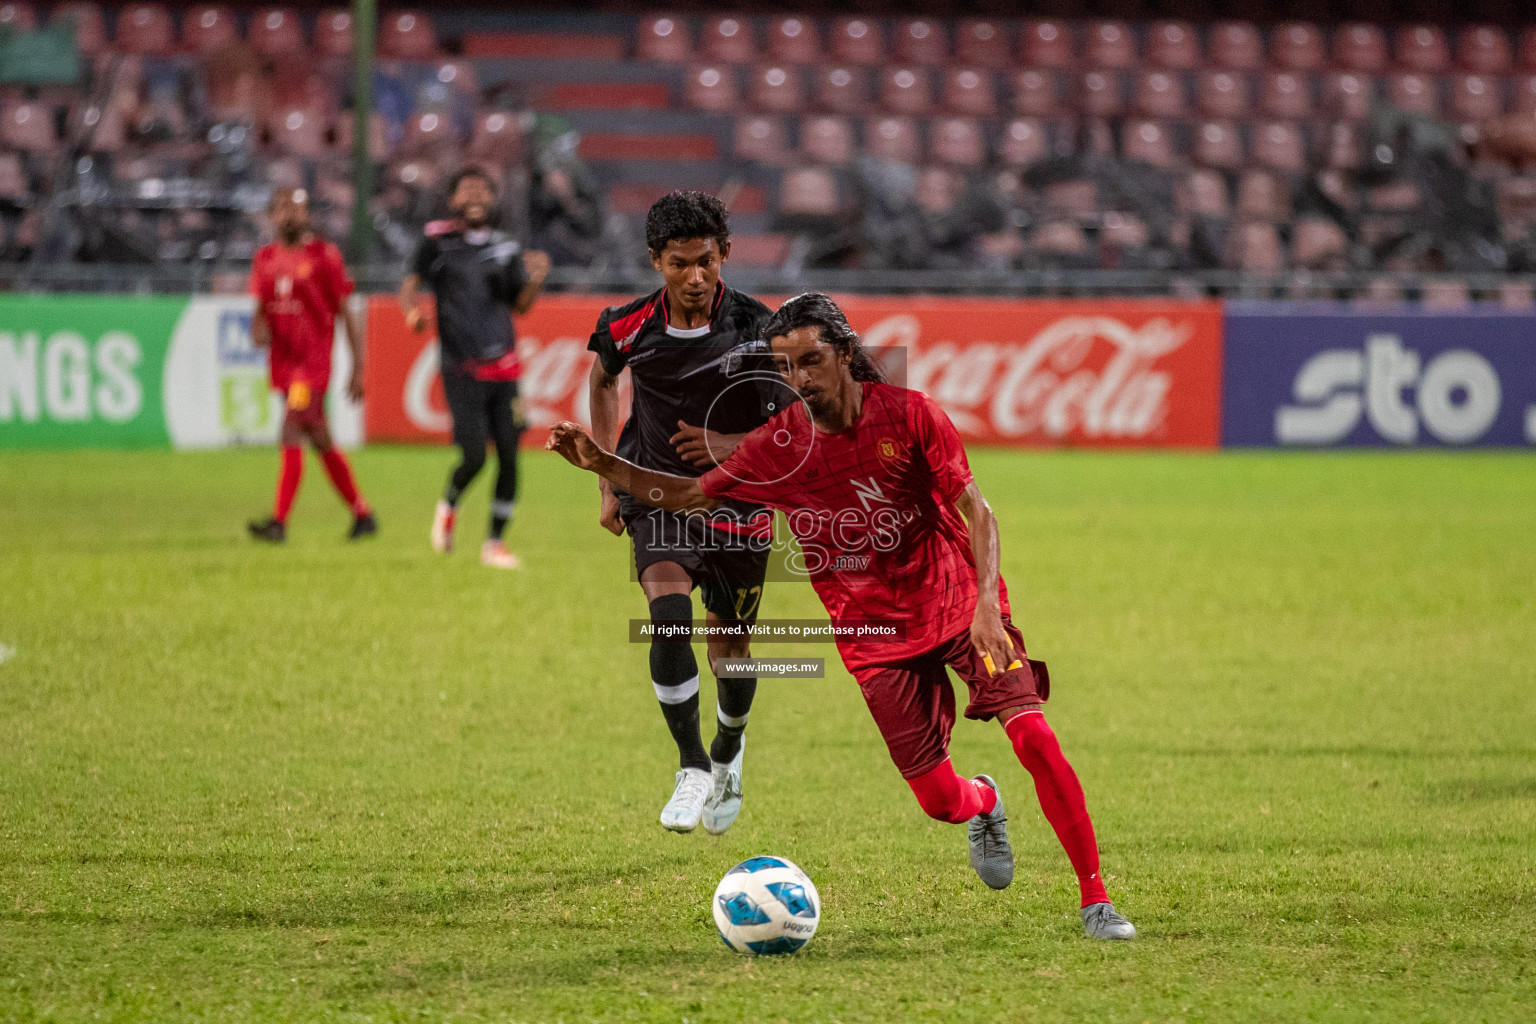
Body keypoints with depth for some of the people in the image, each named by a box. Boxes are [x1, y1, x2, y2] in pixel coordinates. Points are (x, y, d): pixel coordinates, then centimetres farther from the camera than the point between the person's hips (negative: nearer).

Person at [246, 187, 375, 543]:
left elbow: (346, 314, -3)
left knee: (291, 434, -17)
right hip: (282, 363, 6)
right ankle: (363, 516, 25)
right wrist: (258, 329, -7)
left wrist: (358, 370, -5)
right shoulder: (265, 259, 11)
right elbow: (261, 309, 18)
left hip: (313, 360, -6)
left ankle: (279, 522, -20)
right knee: (321, 443, 13)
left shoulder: (324, 256, -5)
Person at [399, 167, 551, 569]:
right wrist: (413, 311, -21)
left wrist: (535, 280, -10)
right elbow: (410, 284, 1)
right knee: (474, 456, -12)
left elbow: (520, 306, 11)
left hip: (503, 366, 3)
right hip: (461, 368, -3)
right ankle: (448, 506, 21)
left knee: (509, 455, -2)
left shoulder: (506, 248, 11)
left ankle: (495, 542, 10)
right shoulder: (438, 240, 3)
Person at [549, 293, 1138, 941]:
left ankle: (1095, 900, -10)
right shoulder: (775, 447, -7)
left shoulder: (908, 415, -13)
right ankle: (983, 803, 38)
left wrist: (987, 602, -25)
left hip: (957, 602, -2)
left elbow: (975, 510, -11)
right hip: (875, 635, 2)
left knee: (1032, 735, -21)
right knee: (940, 801, -2)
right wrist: (601, 465, -4)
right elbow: (694, 496, 7)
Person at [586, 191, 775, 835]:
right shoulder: (629, 327, -9)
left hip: (738, 505, 0)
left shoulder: (757, 329, -15)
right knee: (671, 616, -26)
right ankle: (692, 768, -15)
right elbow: (602, 380, 14)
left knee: (729, 644, 11)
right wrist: (609, 481, 14)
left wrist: (732, 445, -23)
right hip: (659, 497, 0)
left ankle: (727, 754, 43)